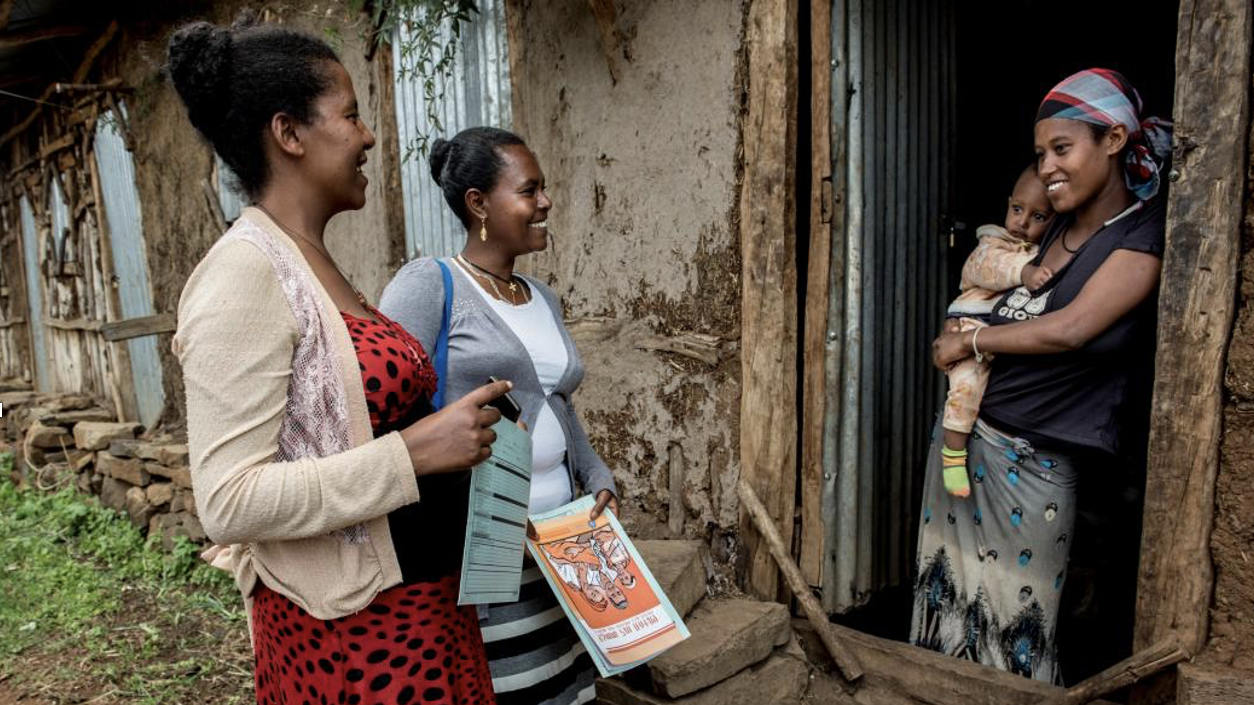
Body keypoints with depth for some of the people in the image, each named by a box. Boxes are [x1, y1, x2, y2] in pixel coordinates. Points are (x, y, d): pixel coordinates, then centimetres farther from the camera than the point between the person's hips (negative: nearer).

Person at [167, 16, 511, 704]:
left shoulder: (314, 264, 8)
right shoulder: (243, 272, -18)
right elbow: (228, 502, -23)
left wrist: (457, 424, 6)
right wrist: (414, 452, -25)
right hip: (348, 628, -8)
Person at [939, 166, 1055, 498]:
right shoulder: (992, 245, 5)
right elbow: (991, 265, -18)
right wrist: (1024, 271, -36)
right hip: (977, 330, -5)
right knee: (968, 382, -26)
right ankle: (953, 452, -14)